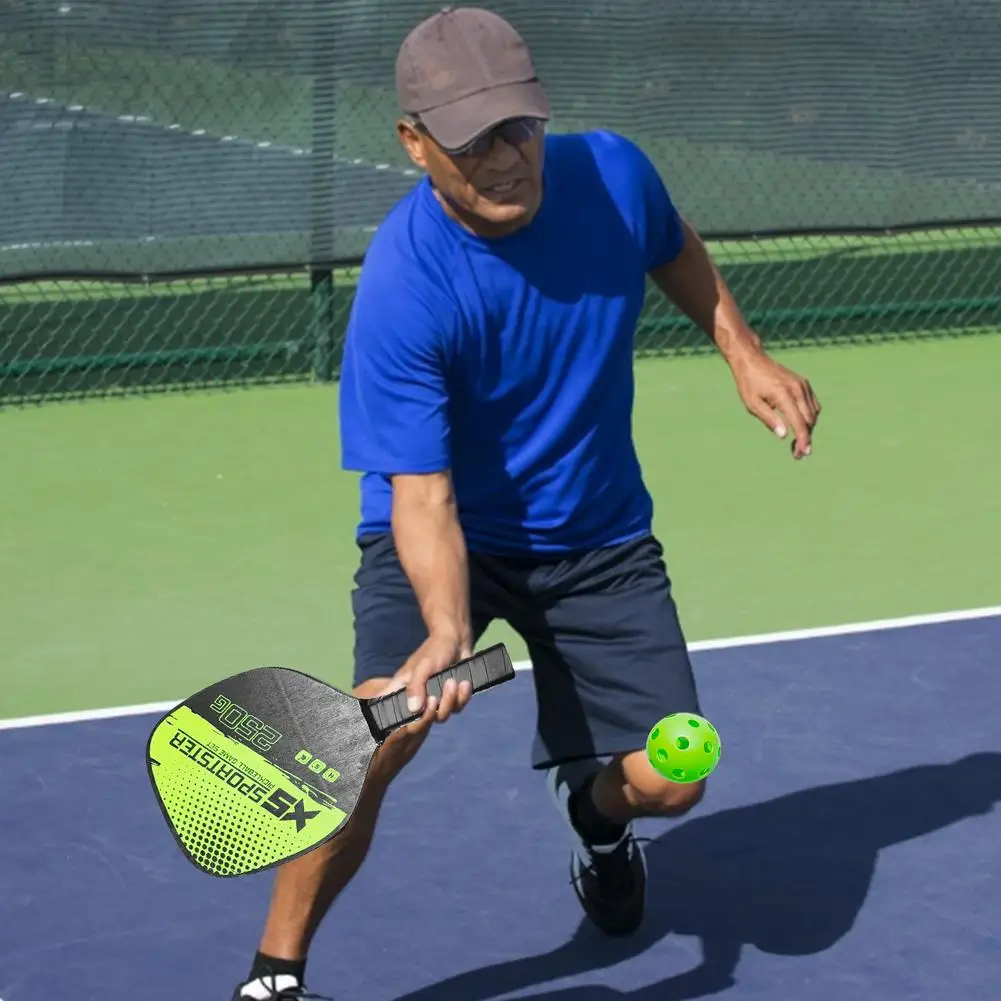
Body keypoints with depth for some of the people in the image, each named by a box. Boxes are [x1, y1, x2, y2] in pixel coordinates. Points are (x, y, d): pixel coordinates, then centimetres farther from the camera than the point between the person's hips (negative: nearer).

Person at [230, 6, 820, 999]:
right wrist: (447, 627, -46)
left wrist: (745, 355, 9)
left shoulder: (612, 172, -15)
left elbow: (674, 251, 12)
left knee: (666, 783, -4)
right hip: (451, 536, -4)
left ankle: (592, 805, 36)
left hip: (600, 537, 4)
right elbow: (421, 493, -31)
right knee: (380, 731, -30)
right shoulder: (402, 291, -29)